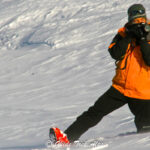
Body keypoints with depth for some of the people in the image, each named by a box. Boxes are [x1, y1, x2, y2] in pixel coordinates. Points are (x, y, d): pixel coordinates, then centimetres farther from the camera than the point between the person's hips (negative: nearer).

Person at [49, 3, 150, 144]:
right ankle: (68, 136, -9)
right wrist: (129, 37, -16)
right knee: (95, 112, -7)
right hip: (120, 87, 2)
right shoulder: (123, 34, 5)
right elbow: (115, 53, -11)